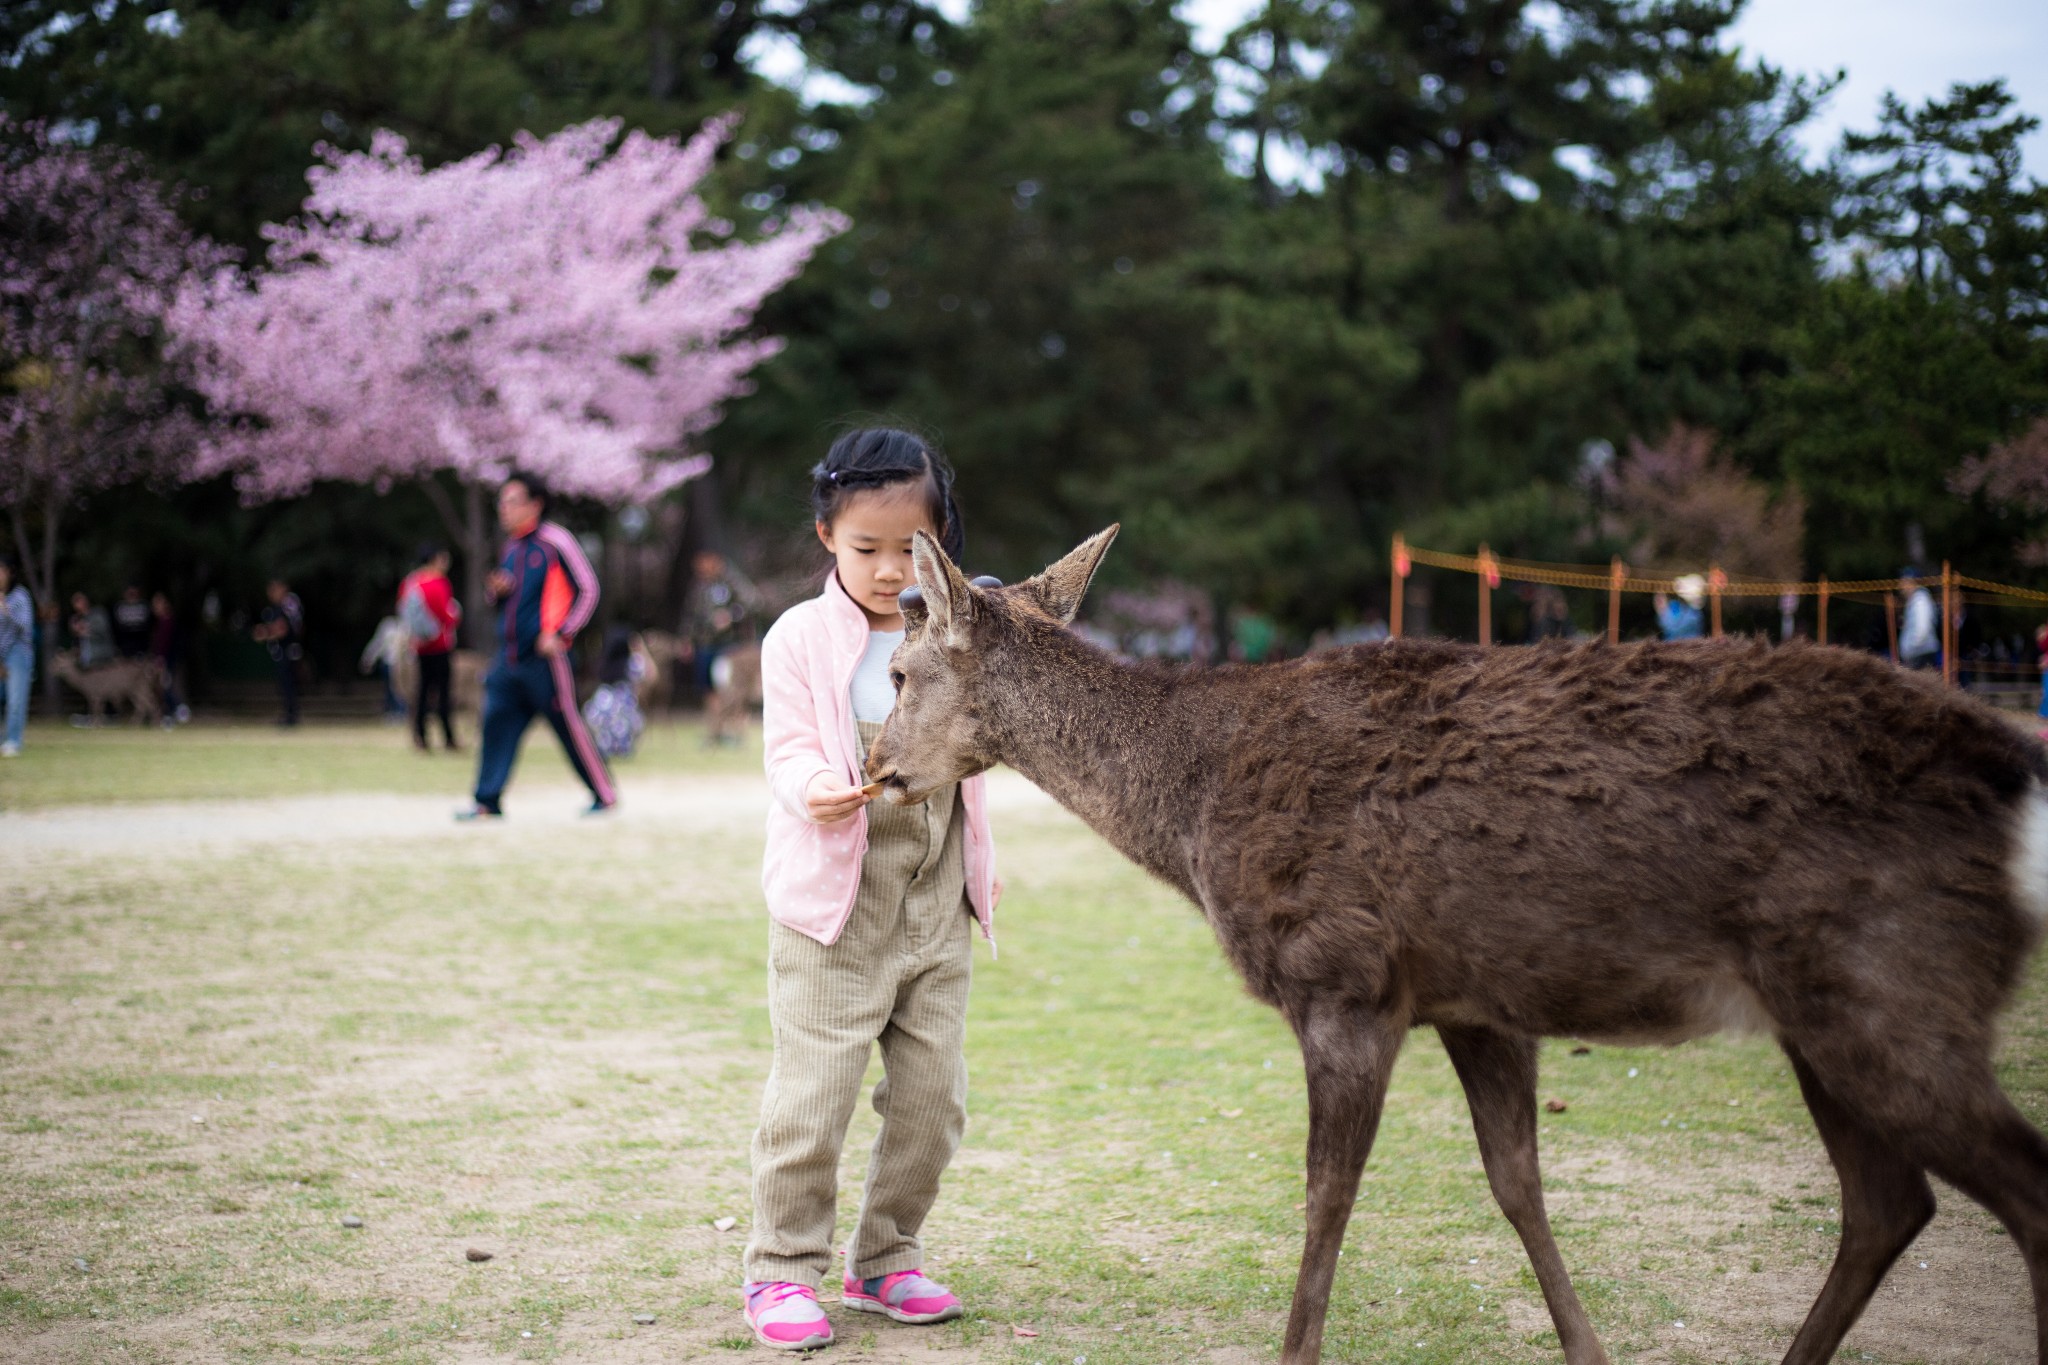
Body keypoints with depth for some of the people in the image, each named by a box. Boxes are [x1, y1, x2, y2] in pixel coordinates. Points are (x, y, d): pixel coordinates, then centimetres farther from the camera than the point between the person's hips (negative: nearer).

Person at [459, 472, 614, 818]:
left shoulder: (555, 542, -8)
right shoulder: (512, 547, 15)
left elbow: (588, 590, -8)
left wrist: (561, 634, -14)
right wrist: (498, 591, 2)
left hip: (543, 657, -7)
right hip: (508, 657, 7)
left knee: (568, 725, -2)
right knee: (497, 723, 1)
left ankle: (604, 796, 8)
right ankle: (488, 802, 4)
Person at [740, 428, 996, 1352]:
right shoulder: (803, 637, -3)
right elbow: (790, 748, -9)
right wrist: (815, 788, -29)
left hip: (938, 904, 5)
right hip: (835, 901, -4)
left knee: (932, 1095, 9)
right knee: (812, 1094, -5)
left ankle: (884, 1259, 24)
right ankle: (780, 1269, 9)